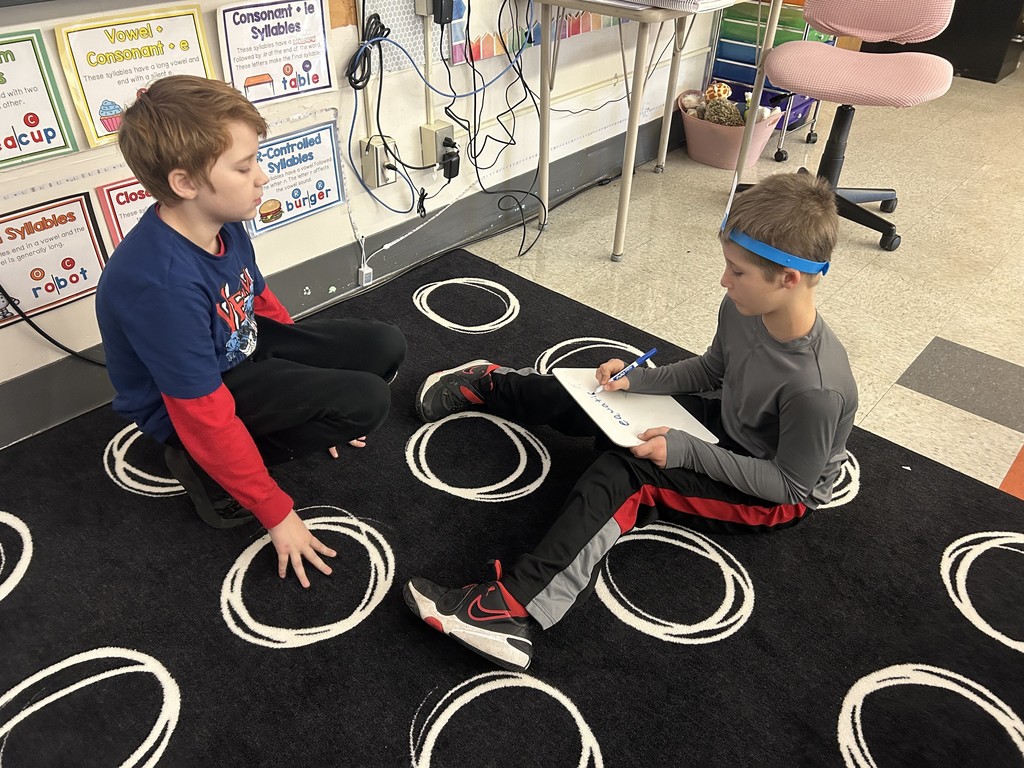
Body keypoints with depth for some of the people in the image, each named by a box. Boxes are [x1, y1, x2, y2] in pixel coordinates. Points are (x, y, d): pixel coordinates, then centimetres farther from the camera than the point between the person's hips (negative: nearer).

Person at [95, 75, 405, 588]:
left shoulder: (221, 224, -11)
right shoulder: (160, 282, -35)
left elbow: (259, 301, 8)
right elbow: (206, 419, -30)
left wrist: (314, 372, 14)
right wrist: (276, 513, -21)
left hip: (243, 350, 8)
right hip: (186, 405, -7)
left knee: (384, 346, 1)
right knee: (367, 402, -21)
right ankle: (208, 470, -4)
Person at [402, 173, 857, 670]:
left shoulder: (818, 391, -36)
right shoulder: (743, 307, -15)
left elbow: (790, 484, -25)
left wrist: (687, 451, -29)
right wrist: (638, 380, -9)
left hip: (778, 497, -7)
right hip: (727, 424, 7)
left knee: (625, 473, -30)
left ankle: (511, 608, -35)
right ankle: (485, 384, 25)